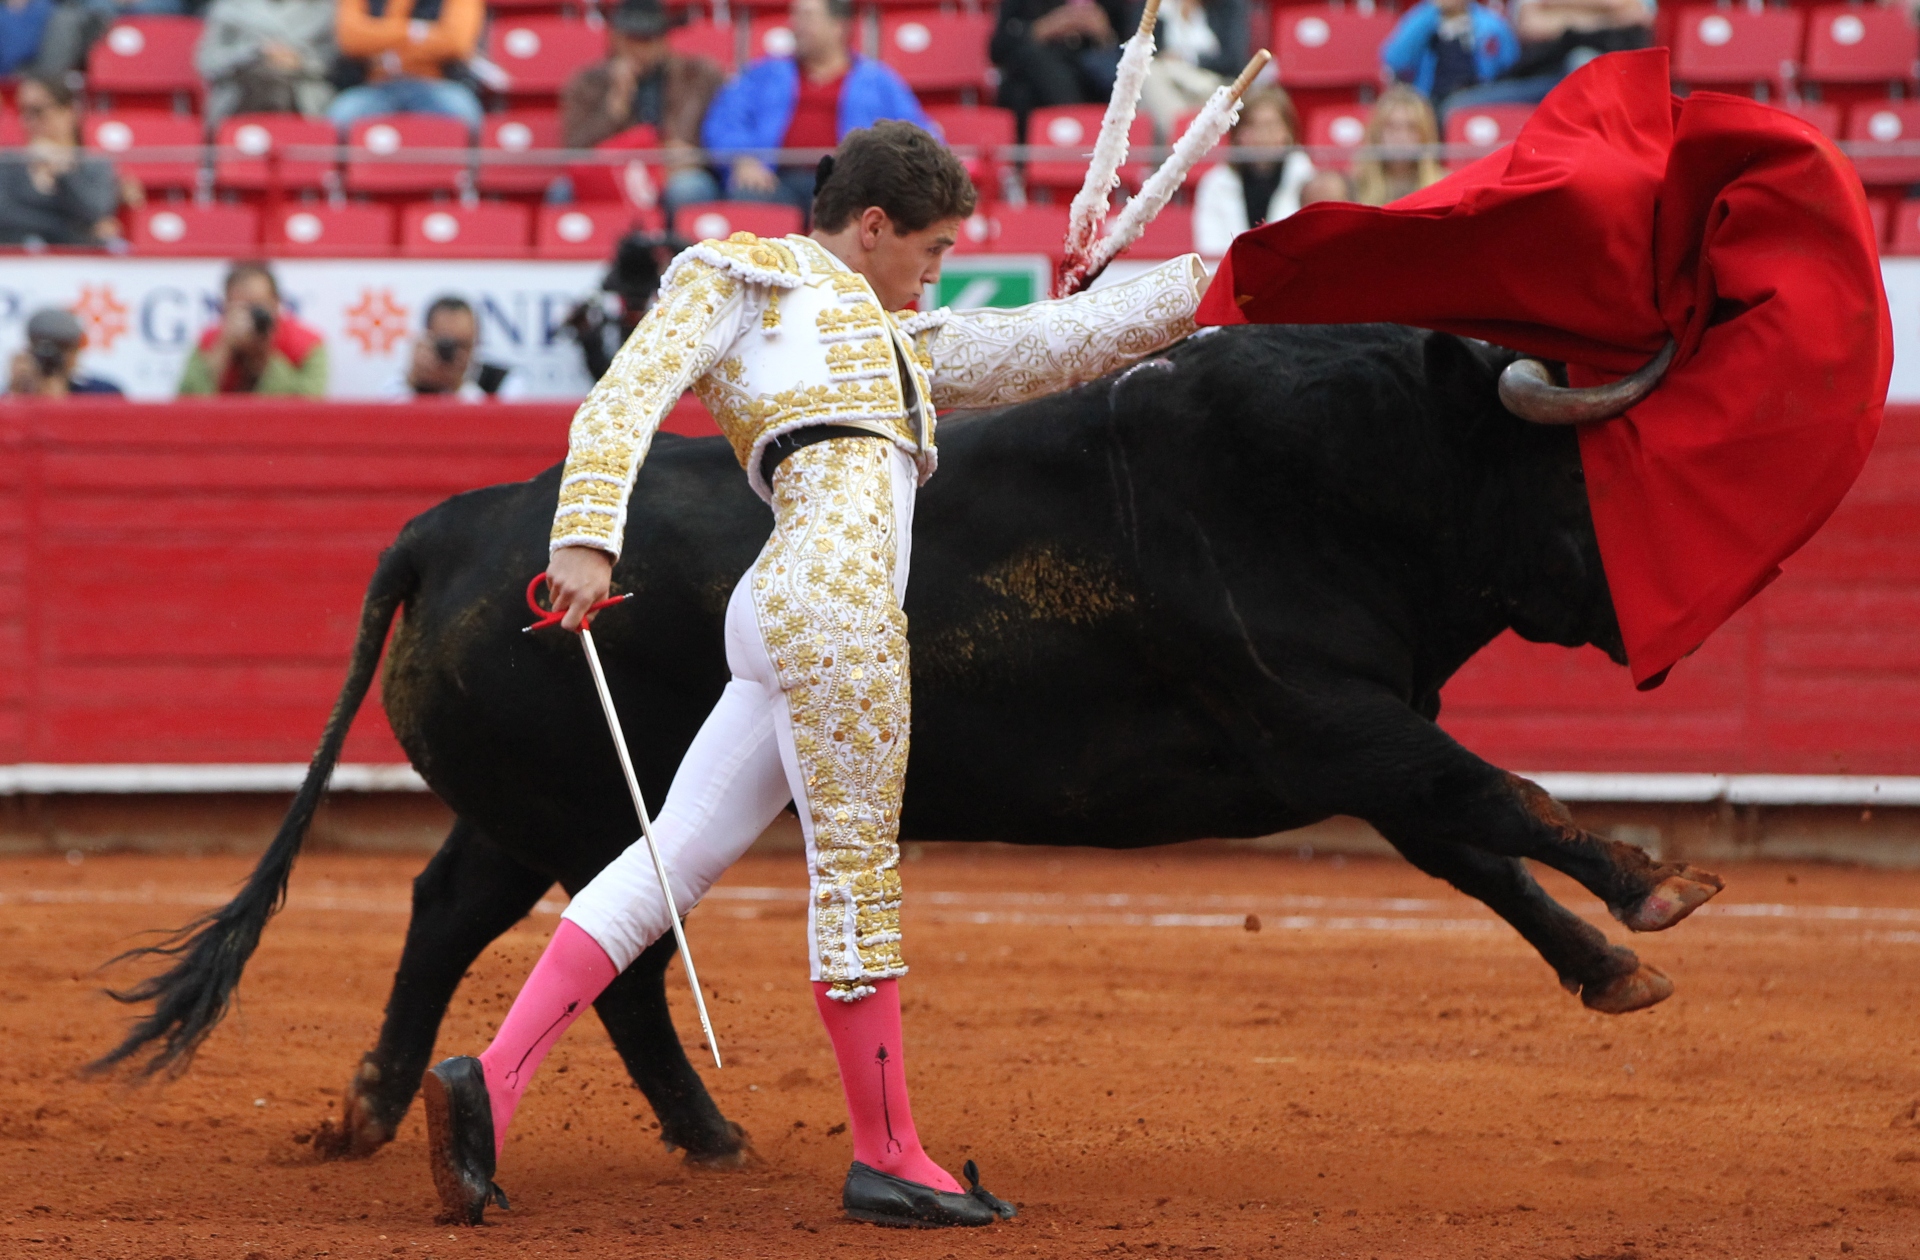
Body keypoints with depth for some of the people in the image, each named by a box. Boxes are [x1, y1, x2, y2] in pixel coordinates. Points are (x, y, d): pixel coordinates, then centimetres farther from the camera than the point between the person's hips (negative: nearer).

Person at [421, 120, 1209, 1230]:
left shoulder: (900, 341, 34)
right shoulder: (745, 275, 10)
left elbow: (1051, 344, 34)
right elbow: (624, 402, -2)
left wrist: (1204, 284, 33)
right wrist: (587, 542, -16)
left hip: (789, 620, 9)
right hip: (833, 592, -9)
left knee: (675, 861, 3)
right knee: (859, 865, -3)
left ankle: (492, 1084, -3)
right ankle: (887, 1157, 4)